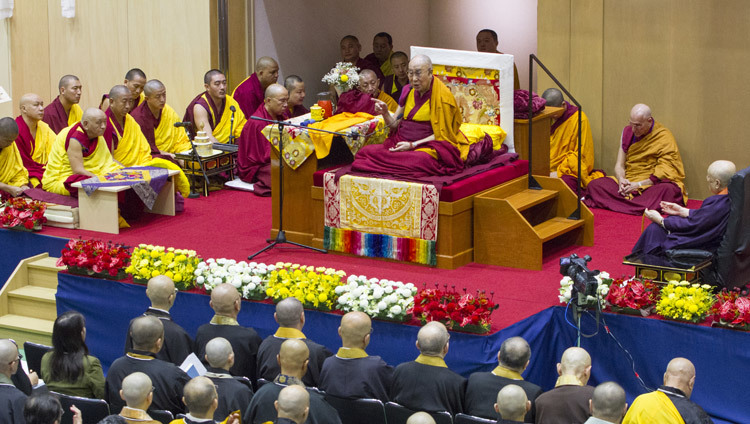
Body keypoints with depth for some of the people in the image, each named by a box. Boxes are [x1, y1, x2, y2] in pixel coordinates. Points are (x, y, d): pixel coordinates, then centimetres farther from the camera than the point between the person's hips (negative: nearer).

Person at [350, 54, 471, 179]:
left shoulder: (442, 96, -6)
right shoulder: (409, 92, 14)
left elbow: (442, 135, -8)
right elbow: (394, 124, 17)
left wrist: (412, 145, -16)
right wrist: (385, 113, -5)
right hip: (402, 143, 6)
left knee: (420, 160, -42)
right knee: (366, 151, -17)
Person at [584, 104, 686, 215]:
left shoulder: (665, 138, -8)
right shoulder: (627, 132, 7)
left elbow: (665, 173, -11)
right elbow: (619, 165, 8)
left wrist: (639, 185, -19)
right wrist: (621, 180, -15)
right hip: (628, 180, 4)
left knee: (669, 190, -39)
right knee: (594, 185, -19)